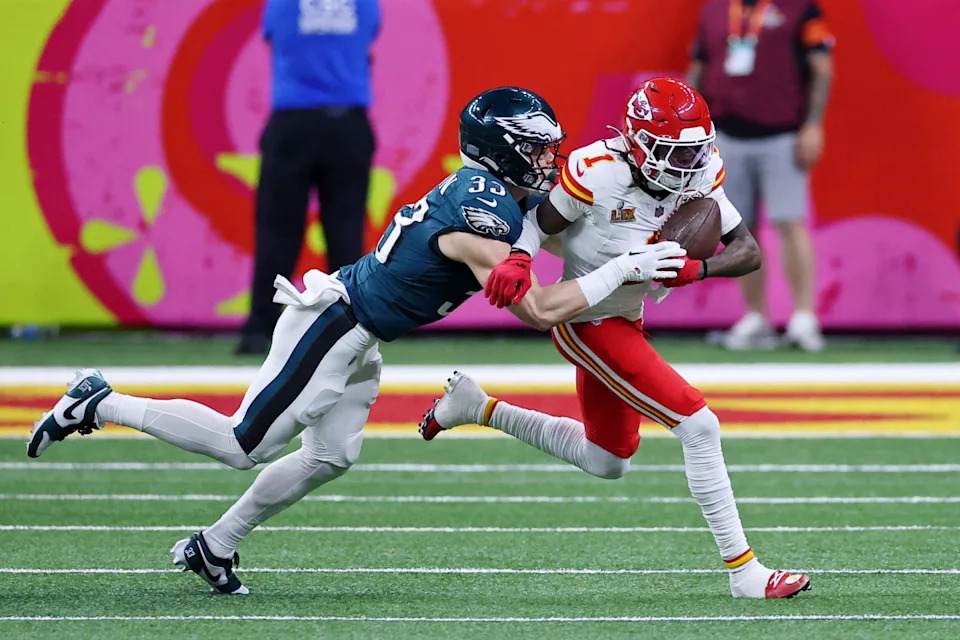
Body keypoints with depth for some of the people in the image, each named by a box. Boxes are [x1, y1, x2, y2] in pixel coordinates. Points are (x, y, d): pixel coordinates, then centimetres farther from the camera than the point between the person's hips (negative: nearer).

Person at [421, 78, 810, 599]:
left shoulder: (700, 176, -8)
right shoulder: (598, 174, -25)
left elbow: (748, 252, -10)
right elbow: (538, 220, -13)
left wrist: (697, 268, -29)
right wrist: (517, 259, -33)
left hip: (625, 319, 9)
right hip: (588, 325, -9)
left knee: (605, 461, 26)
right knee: (699, 428, -16)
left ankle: (476, 407, 35)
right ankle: (744, 571, -9)